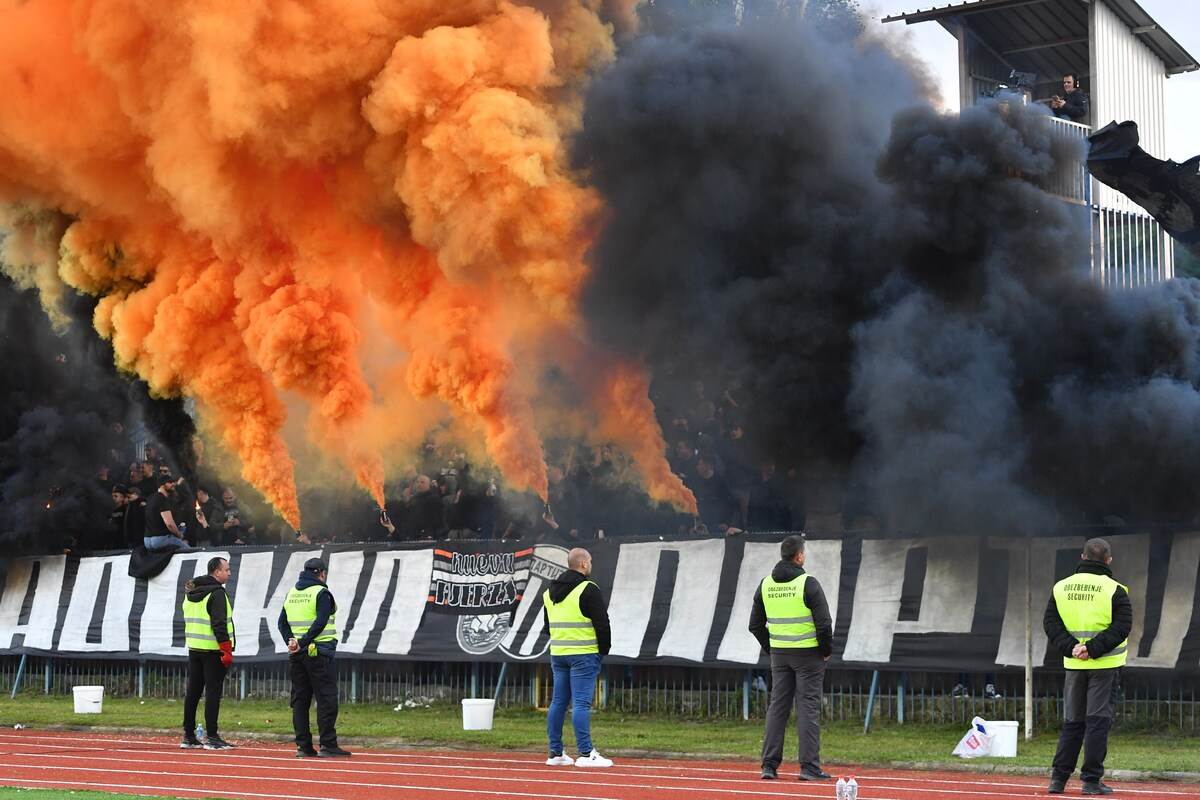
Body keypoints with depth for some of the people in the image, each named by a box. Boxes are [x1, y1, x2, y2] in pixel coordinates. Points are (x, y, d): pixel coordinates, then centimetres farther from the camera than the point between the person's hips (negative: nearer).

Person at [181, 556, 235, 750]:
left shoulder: (190, 593, 15)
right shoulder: (216, 593, -13)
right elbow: (219, 624, -19)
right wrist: (227, 650, -17)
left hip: (193, 647, 8)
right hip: (213, 650, -8)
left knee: (193, 691, 11)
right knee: (213, 692, -6)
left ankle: (188, 736, 14)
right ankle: (211, 737, -6)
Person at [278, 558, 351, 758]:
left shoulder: (291, 593, 13)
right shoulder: (321, 593, -8)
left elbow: (282, 622, 10)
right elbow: (320, 623, -19)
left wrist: (291, 640, 0)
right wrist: (302, 643, -16)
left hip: (296, 656, 6)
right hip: (319, 653, -6)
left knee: (300, 699, 9)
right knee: (326, 699, -3)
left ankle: (303, 746, 7)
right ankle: (328, 745, -7)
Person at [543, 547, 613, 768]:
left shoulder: (550, 592, 14)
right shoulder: (587, 590, -11)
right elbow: (602, 623, -12)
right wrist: (604, 650, 0)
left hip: (558, 655, 7)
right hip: (583, 655, -7)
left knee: (558, 702, 10)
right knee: (581, 703, -9)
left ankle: (555, 753, 12)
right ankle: (585, 753, -10)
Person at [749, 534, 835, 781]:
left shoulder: (766, 584, 5)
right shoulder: (808, 584, -12)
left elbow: (755, 624, 10)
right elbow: (824, 623, -15)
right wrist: (827, 650, -1)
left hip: (779, 655, 5)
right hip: (808, 653, -5)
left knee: (777, 707, 9)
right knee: (808, 707, -2)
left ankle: (769, 765, 6)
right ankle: (809, 767, -3)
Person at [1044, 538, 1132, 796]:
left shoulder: (1061, 587, 5)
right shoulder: (1114, 590, -7)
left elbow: (1050, 623, 0)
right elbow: (1121, 627, -15)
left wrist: (1071, 648, -8)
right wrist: (1093, 649, -17)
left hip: (1073, 664, 4)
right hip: (1104, 665, -4)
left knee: (1072, 722, 12)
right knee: (1098, 720, -1)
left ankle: (1059, 779, 9)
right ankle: (1091, 780, -3)